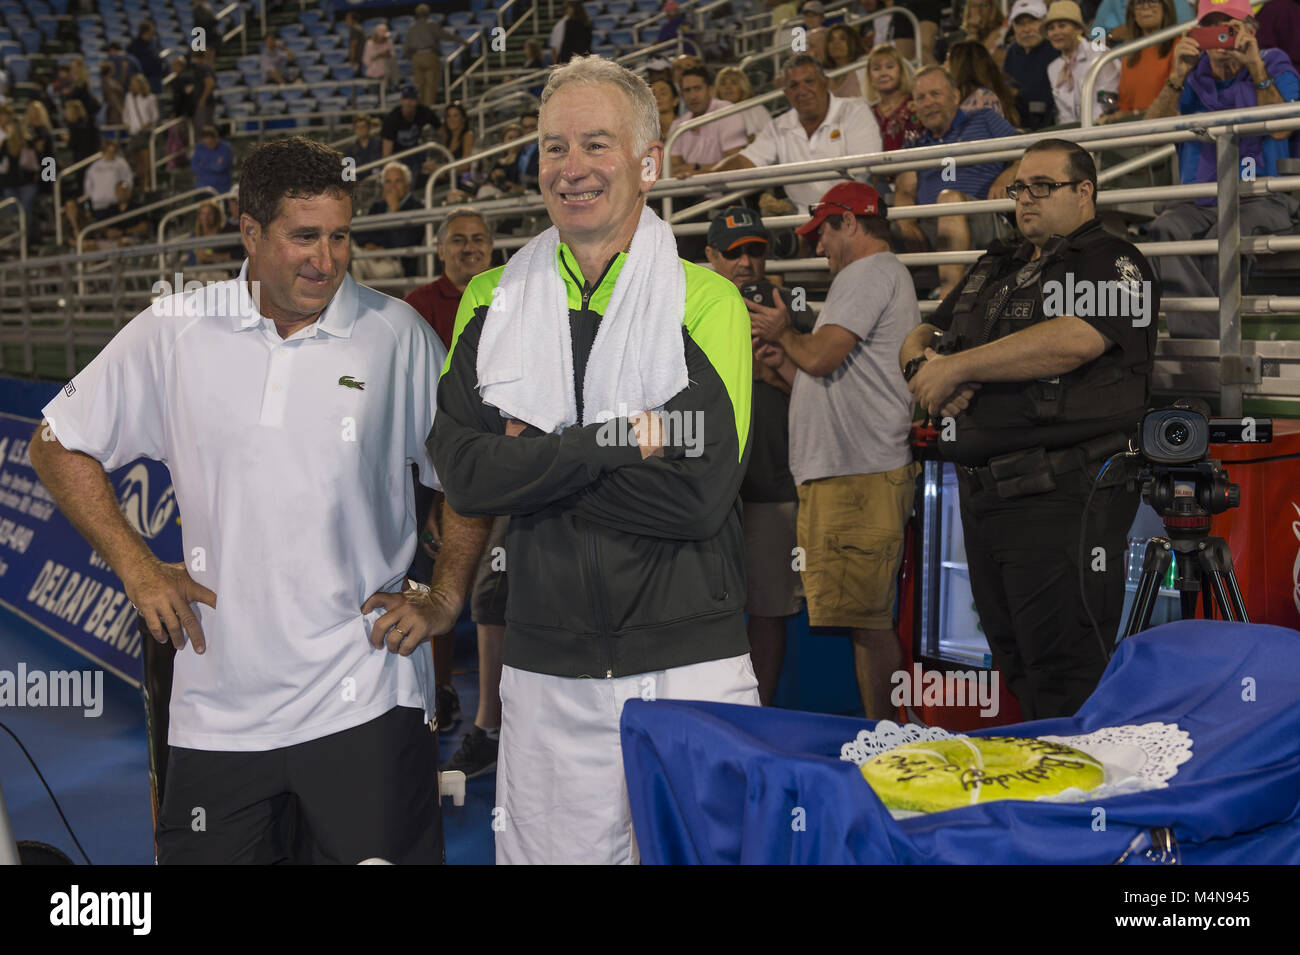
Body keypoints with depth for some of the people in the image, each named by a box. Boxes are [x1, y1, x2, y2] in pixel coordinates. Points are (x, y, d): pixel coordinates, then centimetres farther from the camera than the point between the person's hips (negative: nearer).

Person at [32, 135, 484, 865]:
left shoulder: (396, 334, 0)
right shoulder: (173, 334, 1)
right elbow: (60, 446, 11)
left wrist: (444, 599, 3)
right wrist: (139, 569, 3)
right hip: (218, 706, 2)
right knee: (205, 855, 8)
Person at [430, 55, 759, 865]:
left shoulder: (705, 301, -2)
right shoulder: (493, 303, 8)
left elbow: (701, 489, -15)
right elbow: (463, 474, -6)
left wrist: (535, 461, -11)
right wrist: (613, 441, -15)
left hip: (690, 666, -2)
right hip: (545, 674, 2)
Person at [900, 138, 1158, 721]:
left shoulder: (1111, 262, -3)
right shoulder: (994, 269, 22)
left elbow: (1075, 340, -22)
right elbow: (919, 340, 22)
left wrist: (957, 367, -14)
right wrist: (925, 363, -5)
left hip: (1063, 500, -8)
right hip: (981, 493, 8)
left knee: (1067, 679, -7)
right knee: (1015, 669, 15)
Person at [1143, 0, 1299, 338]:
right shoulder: (1193, 76, 16)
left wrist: (1256, 68, -12)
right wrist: (1178, 77, -12)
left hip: (1260, 199, -2)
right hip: (1200, 204, 2)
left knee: (1221, 240, -36)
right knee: (1165, 229, -32)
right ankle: (1200, 336, -38)